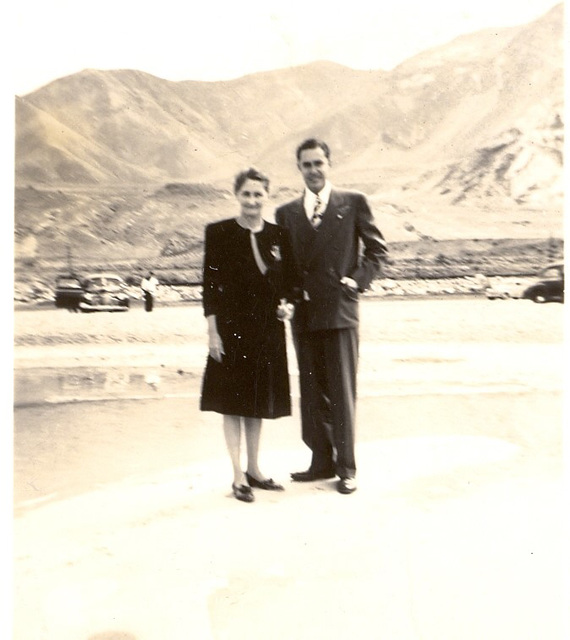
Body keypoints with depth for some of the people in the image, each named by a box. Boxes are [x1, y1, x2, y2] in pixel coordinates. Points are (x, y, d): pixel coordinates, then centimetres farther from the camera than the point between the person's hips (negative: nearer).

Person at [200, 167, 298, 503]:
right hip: (232, 325, -3)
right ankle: (239, 476, 14)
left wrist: (288, 305, -8)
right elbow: (210, 283, -5)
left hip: (268, 328, 4)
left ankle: (254, 469, 27)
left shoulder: (279, 235, 5)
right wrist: (213, 330, -9)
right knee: (232, 401, 3)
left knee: (259, 401, 13)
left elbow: (290, 280, 12)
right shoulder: (219, 233, -4)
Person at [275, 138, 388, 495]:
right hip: (304, 314, 3)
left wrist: (358, 280, -4)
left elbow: (377, 248, 8)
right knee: (312, 392, 9)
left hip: (340, 310, -3)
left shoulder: (354, 203, 5)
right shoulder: (286, 213, 13)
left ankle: (346, 468, 9)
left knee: (342, 392, 0)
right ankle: (322, 461, 21)